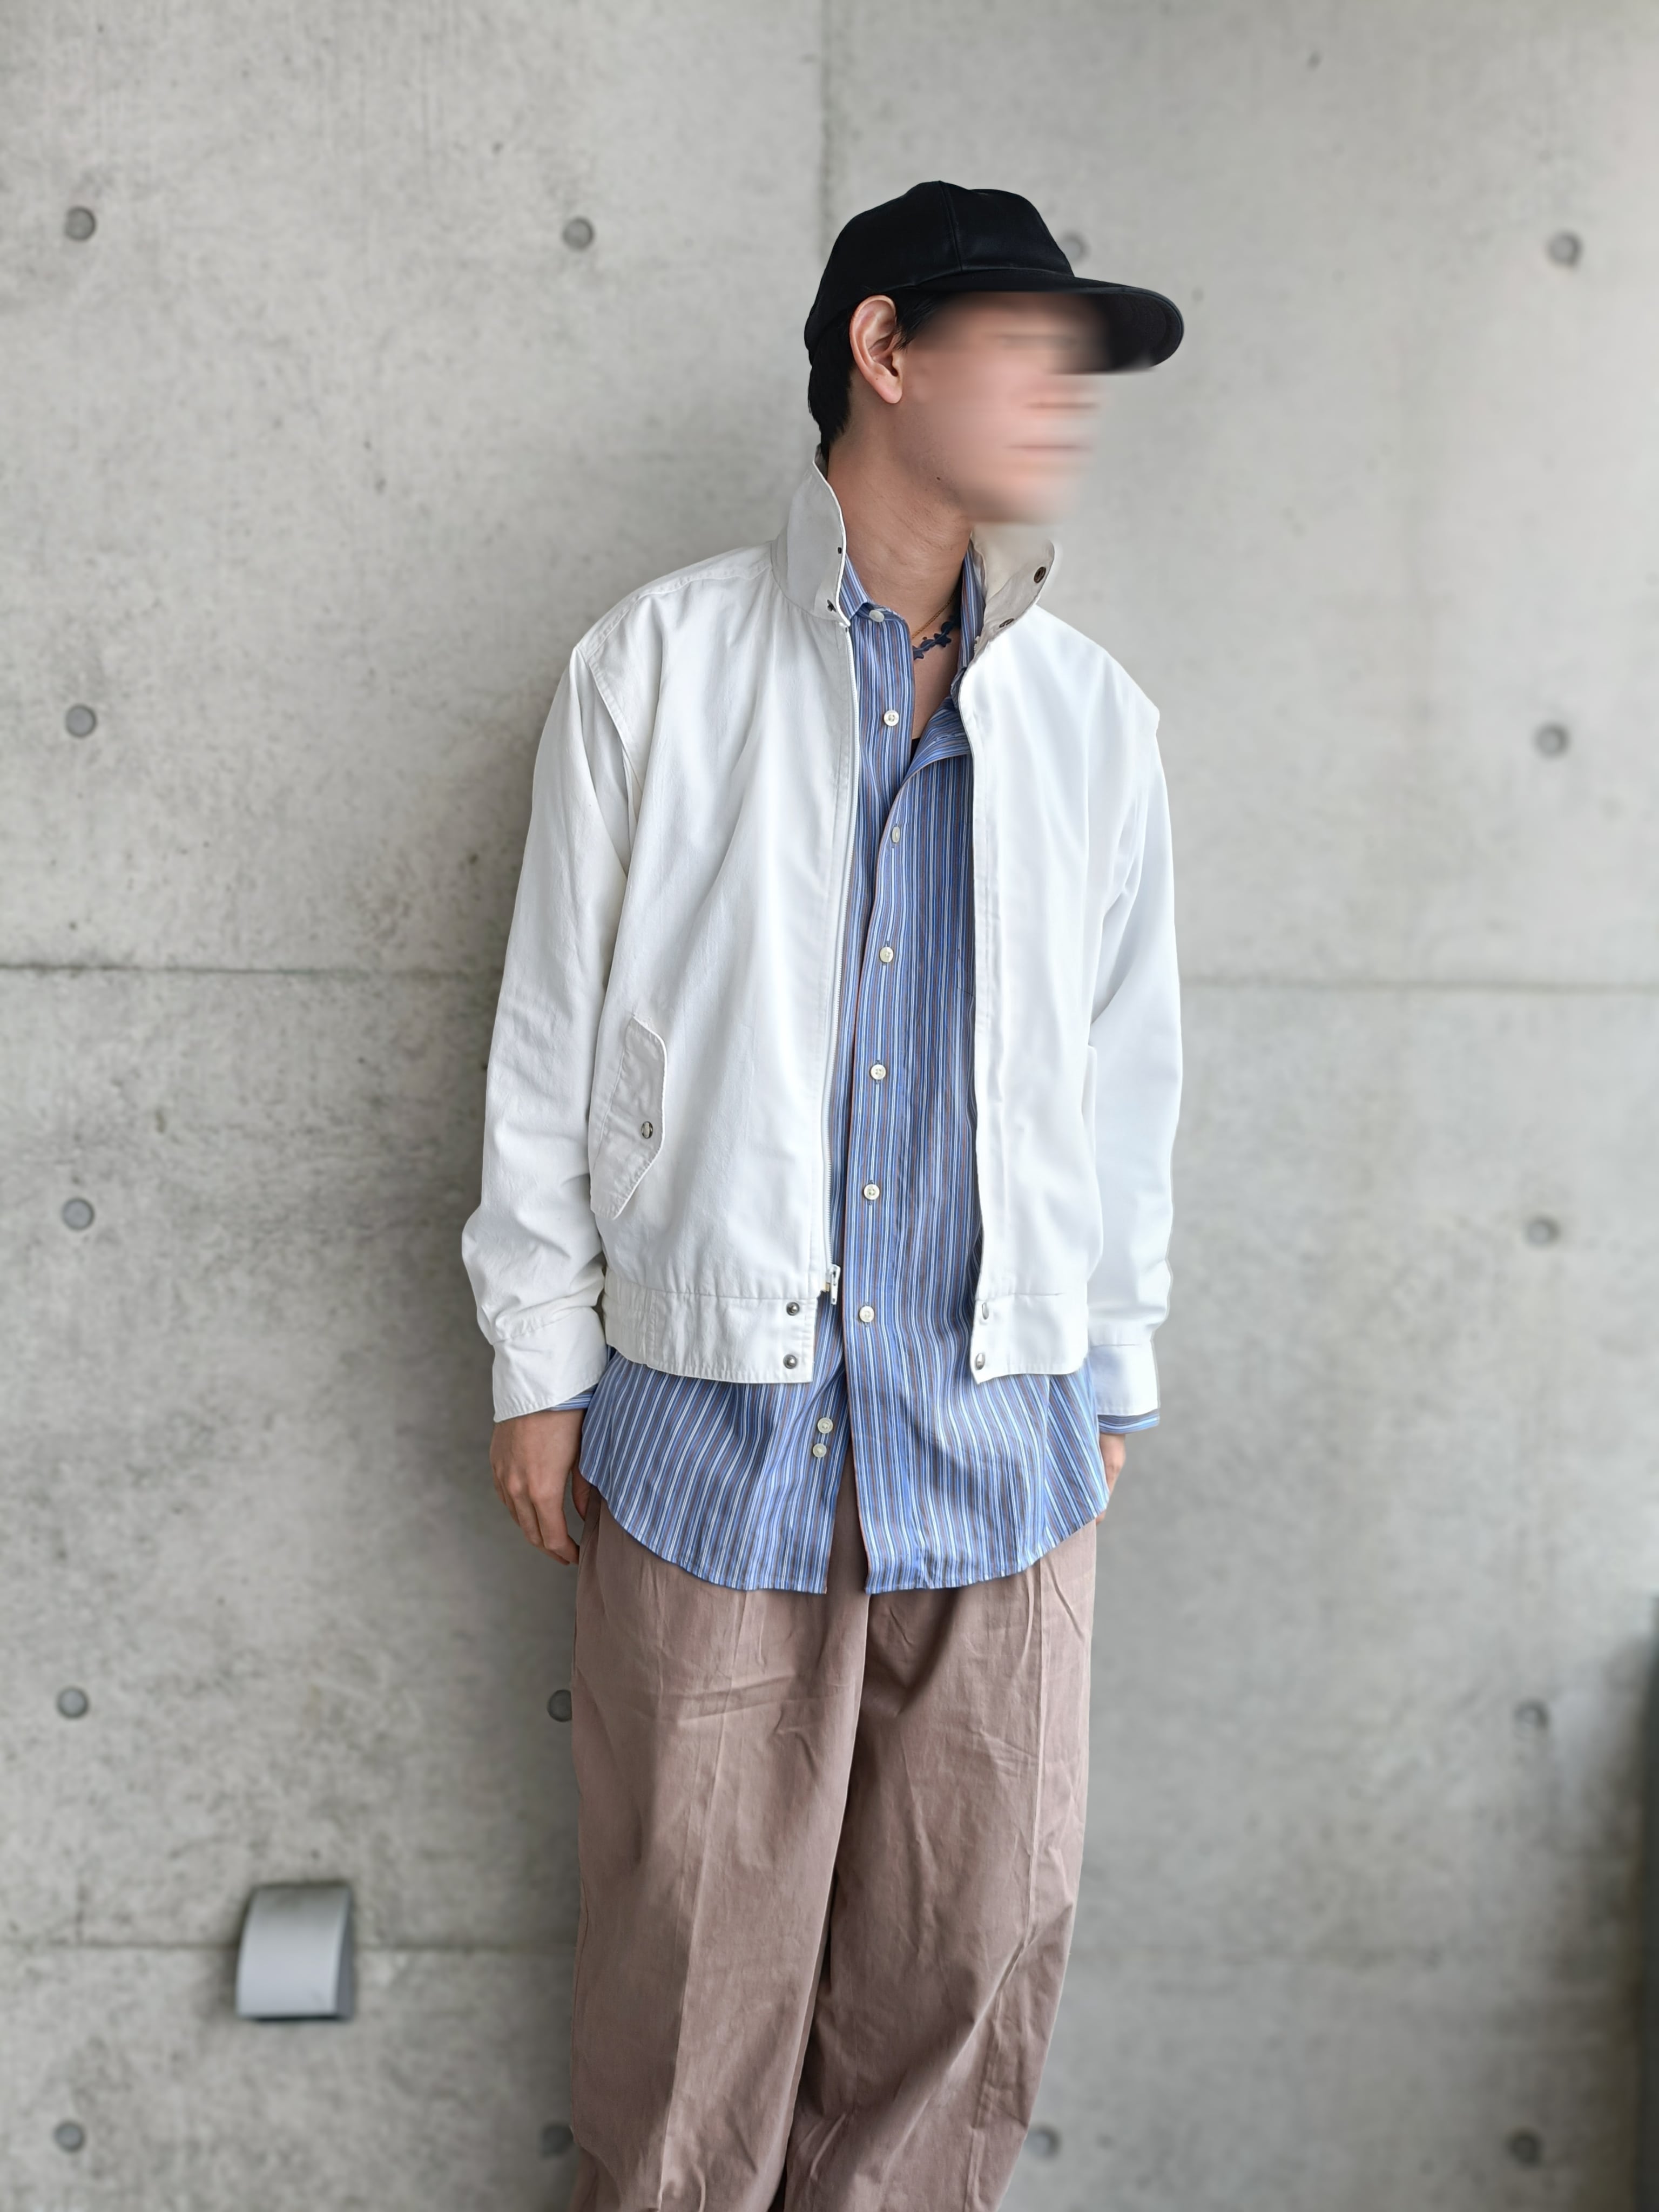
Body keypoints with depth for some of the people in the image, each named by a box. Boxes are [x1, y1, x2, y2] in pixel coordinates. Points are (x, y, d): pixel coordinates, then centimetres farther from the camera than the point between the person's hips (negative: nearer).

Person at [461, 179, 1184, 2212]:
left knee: (981, 1938, 12)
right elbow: (551, 1038, 1)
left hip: (1001, 1441, 3)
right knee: (697, 1934, 10)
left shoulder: (1097, 721, 5)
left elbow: (1127, 1075, 11)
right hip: (712, 1423, -2)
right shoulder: (657, 668, -2)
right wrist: (539, 1360, 1)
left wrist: (1112, 1386, 12)